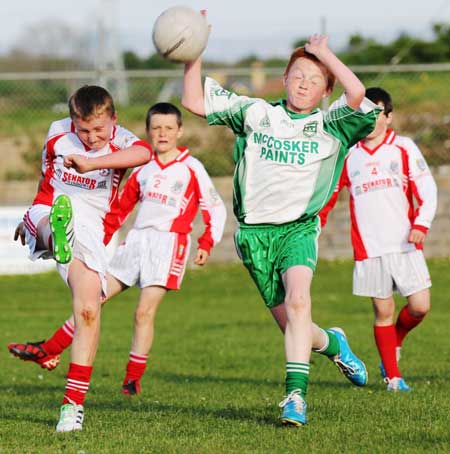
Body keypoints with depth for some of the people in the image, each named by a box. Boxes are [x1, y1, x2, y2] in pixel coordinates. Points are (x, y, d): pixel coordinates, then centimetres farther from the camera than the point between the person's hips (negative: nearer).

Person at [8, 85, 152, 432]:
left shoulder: (121, 141, -7)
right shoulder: (57, 133, 5)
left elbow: (144, 153, -33)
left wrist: (91, 162, -47)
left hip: (90, 228, -1)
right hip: (48, 212, 1)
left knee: (89, 309, -14)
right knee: (53, 216, -38)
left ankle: (73, 403, -7)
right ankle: (56, 236, -80)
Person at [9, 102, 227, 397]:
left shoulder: (191, 168, 1)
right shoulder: (142, 168, 15)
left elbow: (215, 208, 4)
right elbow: (121, 207, 23)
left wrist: (206, 245, -6)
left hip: (169, 242, -5)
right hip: (136, 240, 5)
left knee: (145, 312, -11)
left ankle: (134, 379, -3)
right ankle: (49, 353, 8)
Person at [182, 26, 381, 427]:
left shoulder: (330, 126, 4)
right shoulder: (255, 113, 11)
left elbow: (357, 94, -17)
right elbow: (194, 101, 13)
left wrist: (324, 52, -6)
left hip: (298, 228, -2)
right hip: (254, 233, 2)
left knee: (298, 299, -29)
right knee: (291, 324, 1)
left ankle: (295, 394, -30)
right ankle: (332, 343, 36)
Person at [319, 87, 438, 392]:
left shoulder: (403, 149, 4)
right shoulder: (348, 155, 9)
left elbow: (427, 190, 1)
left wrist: (421, 224, -13)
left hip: (405, 245, -1)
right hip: (368, 249, 1)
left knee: (420, 306, -7)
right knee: (383, 311, 0)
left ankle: (395, 343, 24)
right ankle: (393, 376, 10)